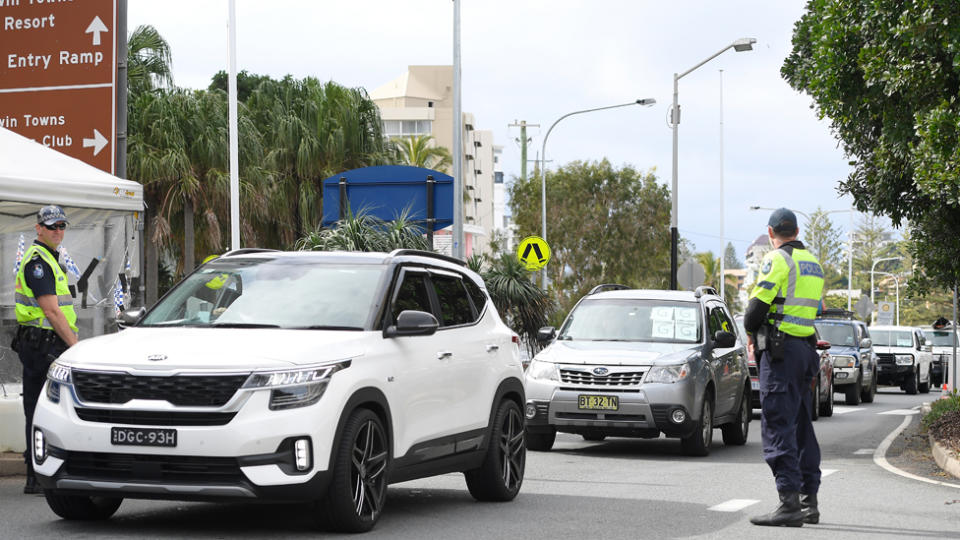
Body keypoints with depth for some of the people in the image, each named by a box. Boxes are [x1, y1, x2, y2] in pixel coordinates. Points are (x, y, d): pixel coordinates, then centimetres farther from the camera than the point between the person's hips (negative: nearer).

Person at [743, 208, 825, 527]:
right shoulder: (813, 263, 17)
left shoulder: (777, 259, -9)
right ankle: (809, 502, 16)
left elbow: (757, 306, -16)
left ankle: (790, 503, -18)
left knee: (777, 426, -10)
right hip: (806, 349, 9)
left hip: (781, 351, -9)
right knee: (801, 426, 14)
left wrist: (751, 332, 6)